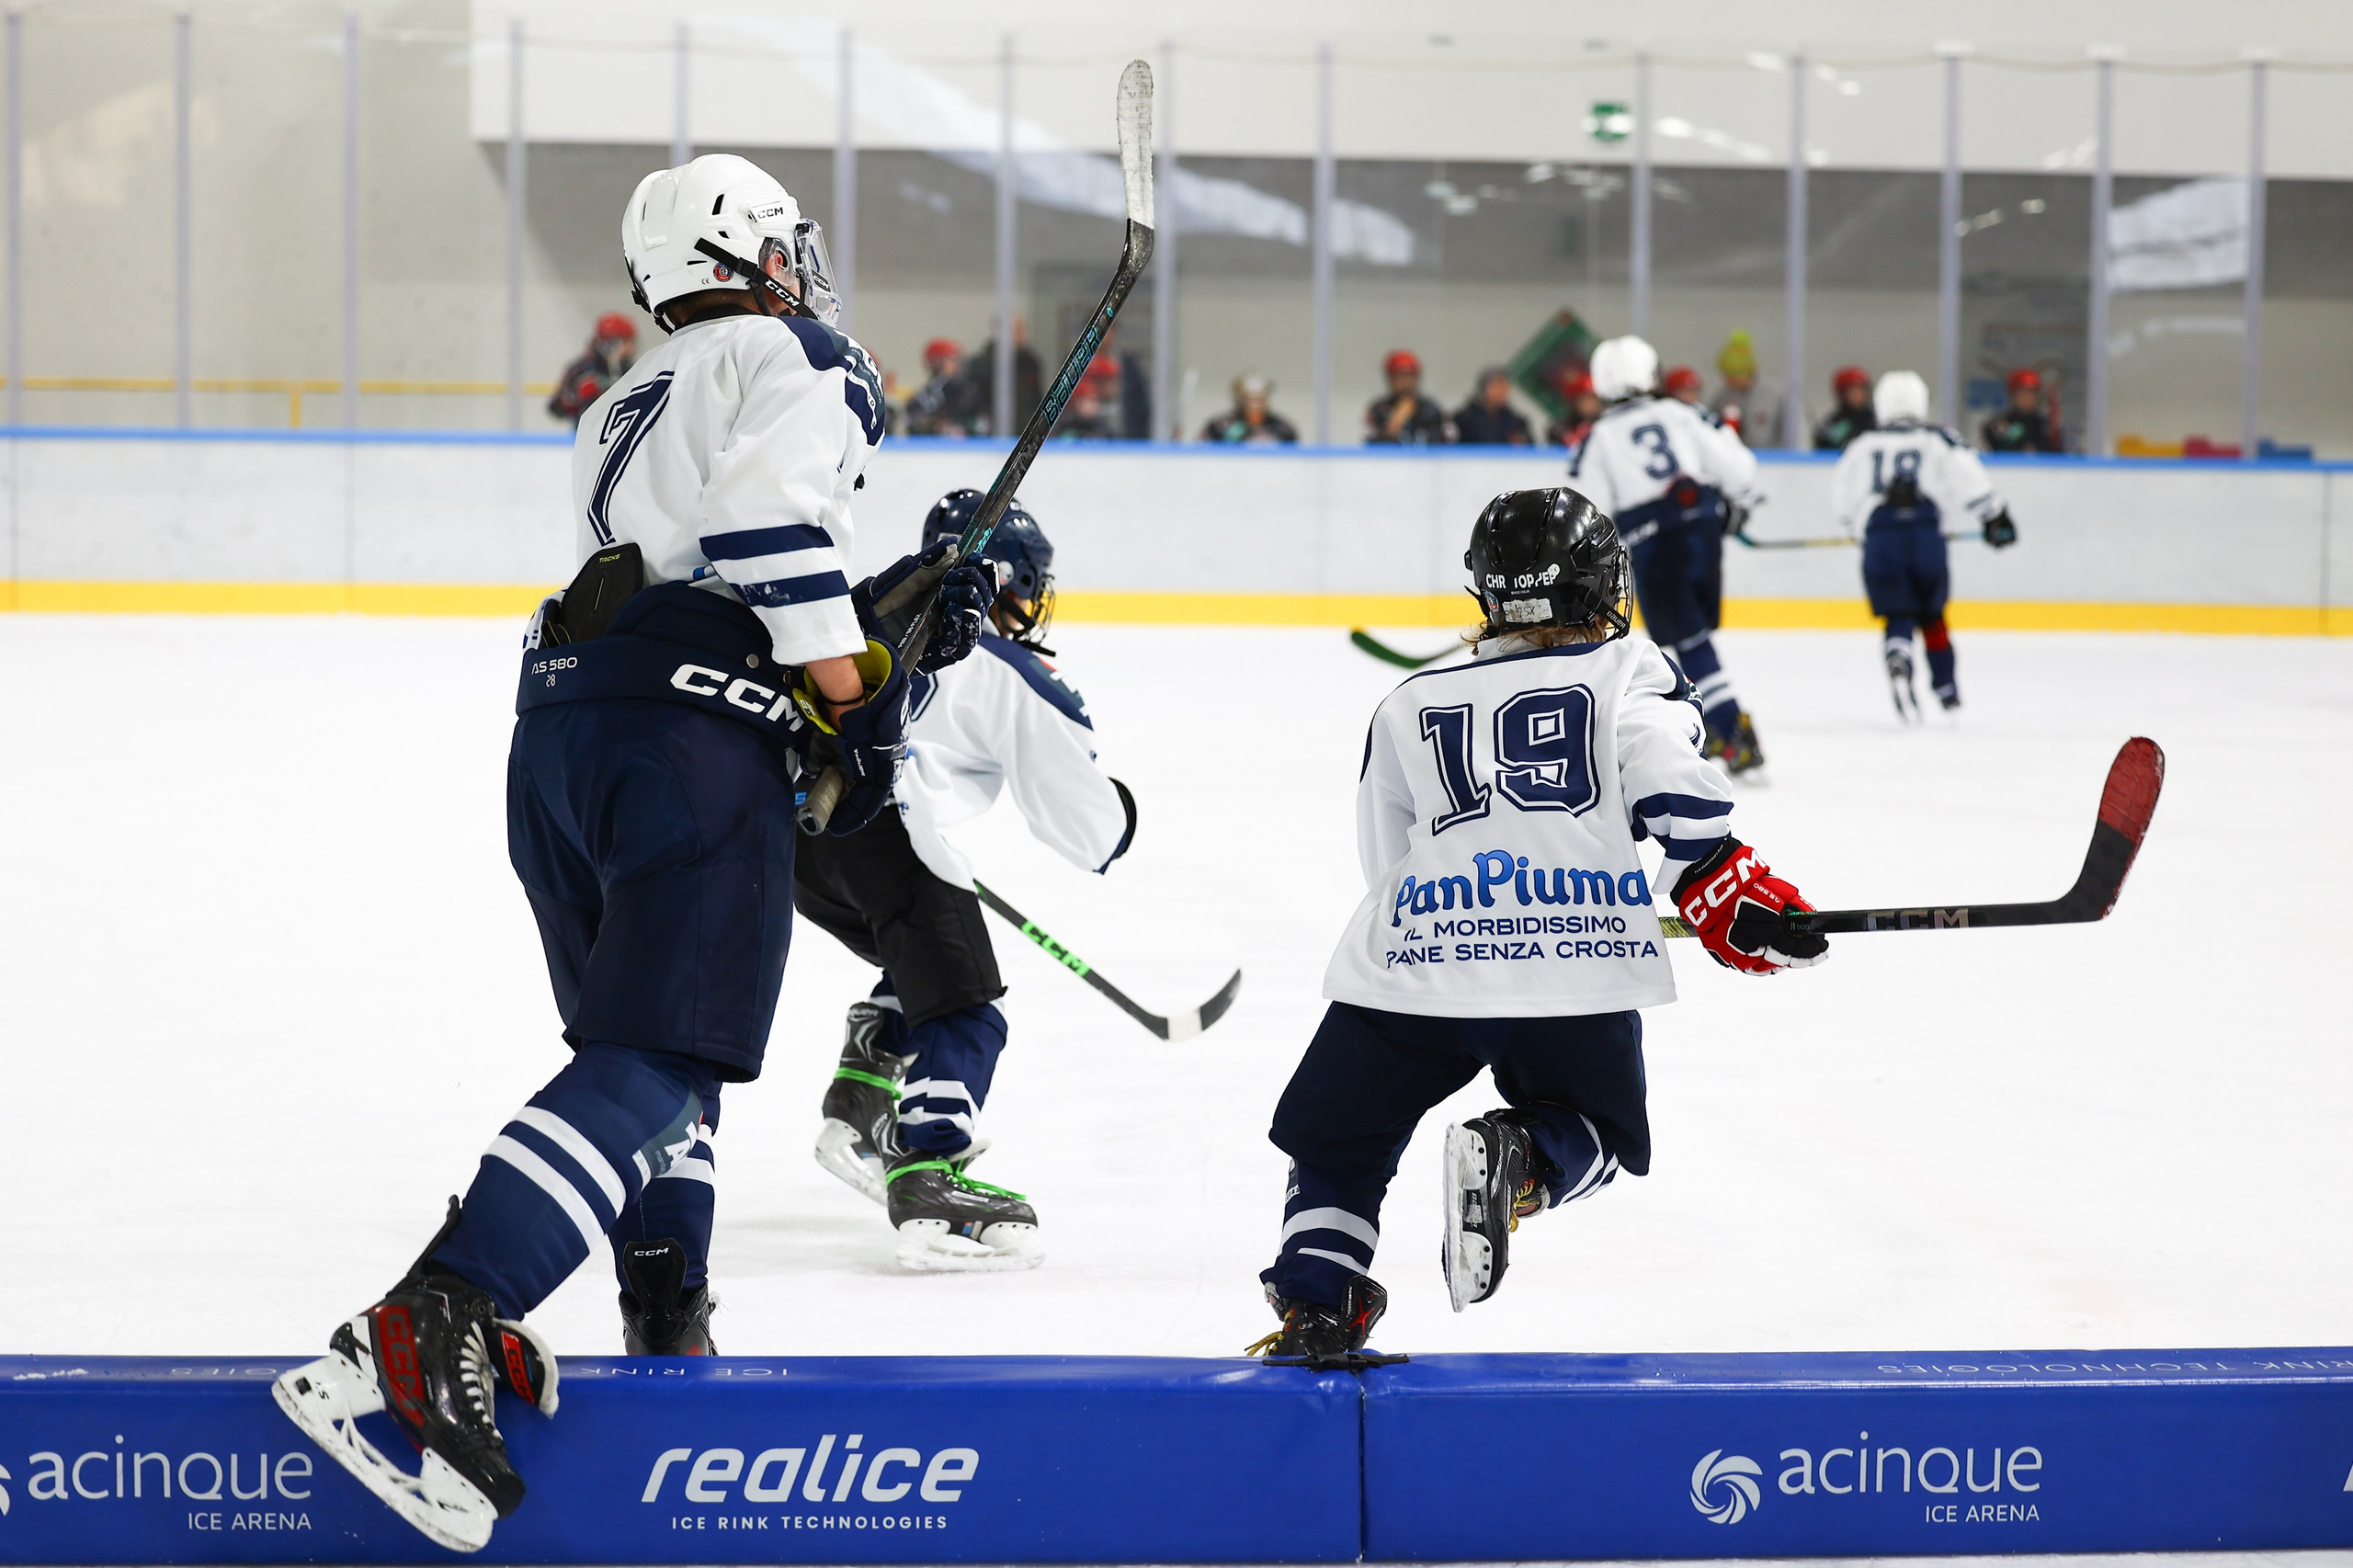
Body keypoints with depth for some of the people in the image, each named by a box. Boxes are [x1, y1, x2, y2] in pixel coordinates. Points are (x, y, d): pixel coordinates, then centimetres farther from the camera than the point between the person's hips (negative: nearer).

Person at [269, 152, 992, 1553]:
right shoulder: (801, 361, 7)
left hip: (557, 728, 9)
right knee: (659, 1061, -15)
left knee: (647, 1047, 22)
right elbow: (769, 522, -13)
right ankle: (426, 1331, -29)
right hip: (692, 740, -9)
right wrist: (856, 702, -9)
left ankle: (671, 1335, 19)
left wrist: (905, 601, 20)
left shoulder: (622, 415, 31)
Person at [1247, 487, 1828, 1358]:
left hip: (1415, 962, 2)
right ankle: (1521, 1159, -11)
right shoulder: (1630, 672, 13)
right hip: (1577, 961, -2)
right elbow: (1679, 796, -5)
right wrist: (1723, 896, -1)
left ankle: (1316, 1297, -2)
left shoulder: (1410, 706, 20)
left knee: (1339, 1143, 17)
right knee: (1595, 1130, 20)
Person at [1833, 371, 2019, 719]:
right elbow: (1967, 476, -1)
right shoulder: (1938, 439, 13)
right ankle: (1946, 687, 22)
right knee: (1931, 612, 19)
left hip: (1878, 534, 0)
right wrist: (1994, 517, 2)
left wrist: (1856, 525, 42)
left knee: (1898, 616, 1)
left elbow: (1842, 498, 24)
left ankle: (1899, 662, -29)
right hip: (1925, 530, 0)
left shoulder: (1862, 445, 18)